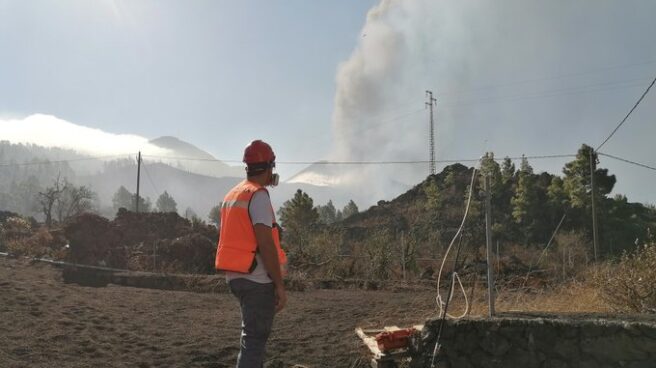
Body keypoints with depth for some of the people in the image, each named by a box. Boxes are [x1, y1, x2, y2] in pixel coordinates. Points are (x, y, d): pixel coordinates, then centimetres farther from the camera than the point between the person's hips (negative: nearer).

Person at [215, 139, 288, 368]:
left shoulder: (232, 195, 14)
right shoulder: (259, 195, -14)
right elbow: (265, 243, -21)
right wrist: (279, 285, -17)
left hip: (236, 277, 9)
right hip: (257, 280, -9)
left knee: (253, 335, 21)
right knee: (255, 338, -3)